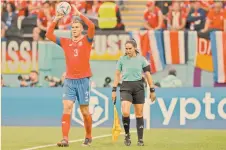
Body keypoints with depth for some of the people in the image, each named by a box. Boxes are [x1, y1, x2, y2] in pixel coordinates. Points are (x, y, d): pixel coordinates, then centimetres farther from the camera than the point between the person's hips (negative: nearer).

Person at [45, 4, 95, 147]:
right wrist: (56, 20, -4)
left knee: (85, 111, 6)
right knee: (67, 108, -11)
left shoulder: (86, 40, 1)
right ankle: (65, 139, -15)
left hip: (83, 80, -2)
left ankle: (88, 136, 25)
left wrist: (79, 14, -16)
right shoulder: (65, 42, 10)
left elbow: (92, 26, -17)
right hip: (69, 80, 2)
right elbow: (49, 35, 6)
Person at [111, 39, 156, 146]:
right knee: (125, 112, -18)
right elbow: (117, 74, 10)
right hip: (125, 87, 0)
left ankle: (140, 139, 12)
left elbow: (148, 75, 5)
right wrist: (114, 90, 7)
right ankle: (127, 134, 5)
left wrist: (152, 90, 3)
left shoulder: (141, 59, 1)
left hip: (138, 86, 0)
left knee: (139, 114, 3)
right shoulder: (122, 59, 4)